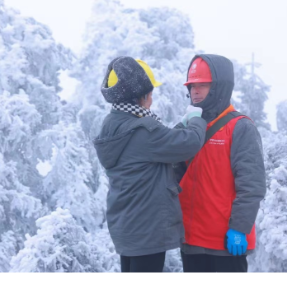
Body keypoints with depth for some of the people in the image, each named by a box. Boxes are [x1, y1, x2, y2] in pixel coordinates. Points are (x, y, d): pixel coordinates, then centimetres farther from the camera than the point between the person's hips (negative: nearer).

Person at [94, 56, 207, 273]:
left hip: (127, 225, 10)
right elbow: (190, 143, -19)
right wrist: (196, 120, 0)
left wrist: (184, 124, 13)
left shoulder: (114, 126, 8)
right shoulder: (142, 130, -22)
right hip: (147, 228, -10)